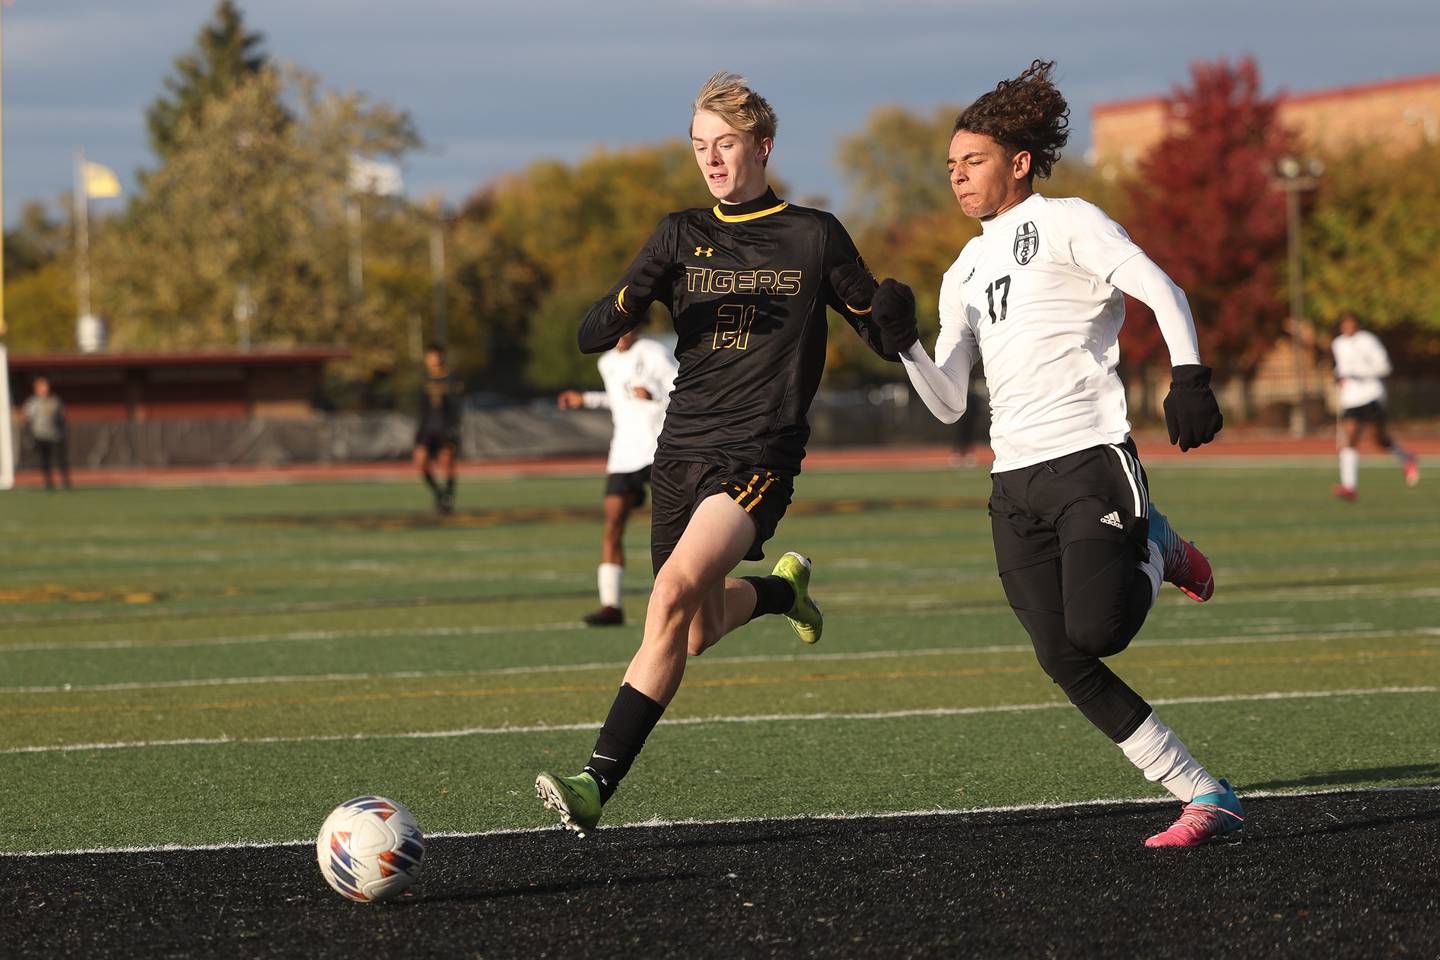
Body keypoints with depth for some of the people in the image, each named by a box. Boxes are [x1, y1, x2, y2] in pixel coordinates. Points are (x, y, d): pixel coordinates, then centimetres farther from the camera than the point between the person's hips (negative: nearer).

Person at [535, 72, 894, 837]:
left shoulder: (814, 237, 2)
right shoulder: (681, 237, 9)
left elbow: (880, 335, 11)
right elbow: (592, 337, 4)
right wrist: (629, 301, -17)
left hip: (758, 456, -5)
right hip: (682, 449, 5)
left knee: (675, 593, -27)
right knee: (699, 631, 14)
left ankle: (598, 783, -29)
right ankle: (782, 586, 49)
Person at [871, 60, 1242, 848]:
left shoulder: (1068, 223, 1)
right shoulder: (964, 275, 21)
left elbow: (1162, 292, -12)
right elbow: (949, 404, 17)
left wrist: (1188, 377, -26)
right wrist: (904, 345, 0)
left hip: (1091, 457, -7)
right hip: (1015, 481, 7)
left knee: (1095, 632, -23)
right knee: (1064, 663, -4)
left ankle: (1156, 553, 12)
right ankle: (1205, 798, 1)